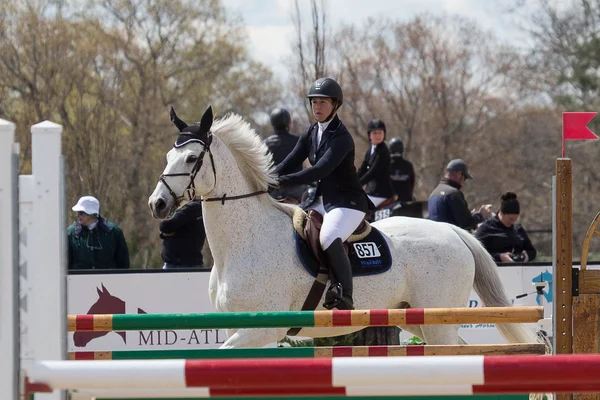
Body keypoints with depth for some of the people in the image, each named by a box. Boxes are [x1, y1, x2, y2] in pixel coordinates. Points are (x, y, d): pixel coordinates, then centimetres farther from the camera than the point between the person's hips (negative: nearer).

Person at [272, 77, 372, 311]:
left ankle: (344, 297, -38)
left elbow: (320, 170, -27)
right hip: (323, 199, 9)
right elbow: (289, 164, 6)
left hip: (348, 202, -9)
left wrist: (281, 182, -34)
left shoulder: (341, 138, -16)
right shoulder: (311, 134, 10)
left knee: (329, 238, -33)